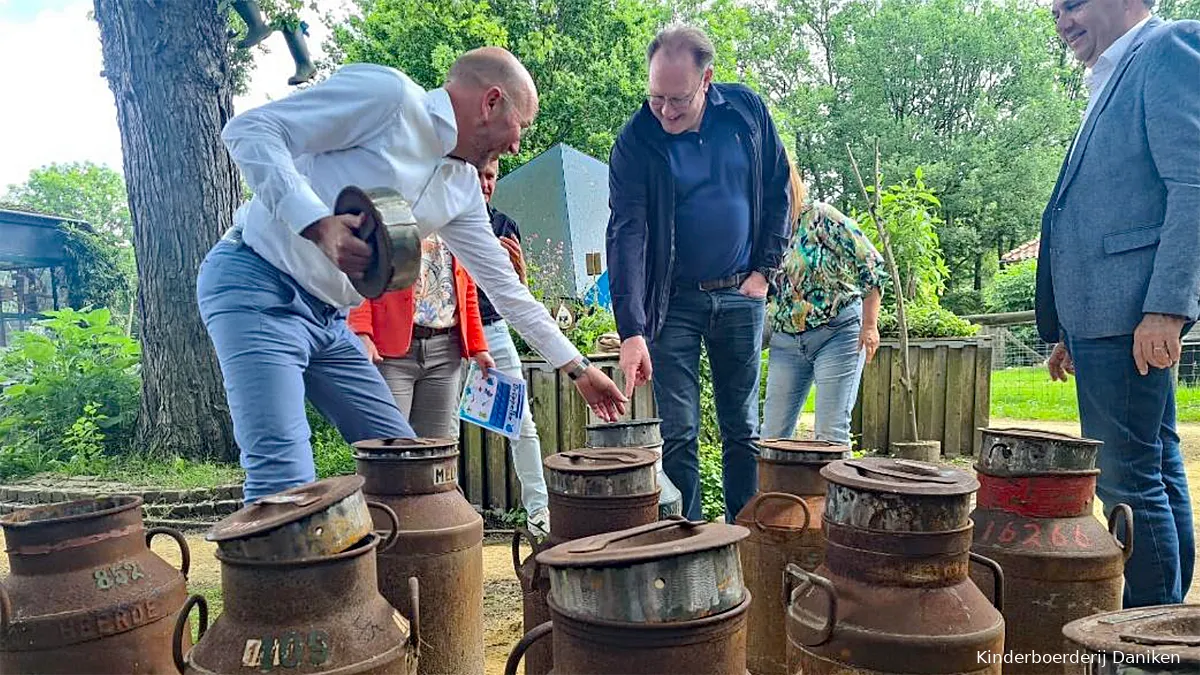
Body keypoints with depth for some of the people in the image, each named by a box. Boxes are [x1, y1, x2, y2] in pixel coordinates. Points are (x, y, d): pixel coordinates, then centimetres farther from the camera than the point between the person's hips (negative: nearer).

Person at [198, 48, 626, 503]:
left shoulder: (463, 188, 10)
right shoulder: (385, 92, -13)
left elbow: (505, 287, 17)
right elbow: (248, 129, -17)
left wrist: (579, 368, 19)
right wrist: (317, 223, -32)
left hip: (329, 321, 8)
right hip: (257, 286, -8)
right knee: (286, 483, -18)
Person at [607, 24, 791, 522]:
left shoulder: (747, 111, -3)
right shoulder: (635, 142, -12)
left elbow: (778, 191, 8)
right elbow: (626, 235, -21)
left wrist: (764, 270, 0)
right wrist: (632, 331, -30)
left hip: (740, 296, 3)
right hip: (673, 302, -2)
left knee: (743, 430, 11)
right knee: (678, 434, -1)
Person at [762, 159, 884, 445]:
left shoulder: (820, 217, -12)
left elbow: (870, 265, -10)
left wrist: (870, 325, -13)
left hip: (838, 332, -5)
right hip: (785, 340, 6)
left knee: (831, 434, -6)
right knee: (773, 435, 4)